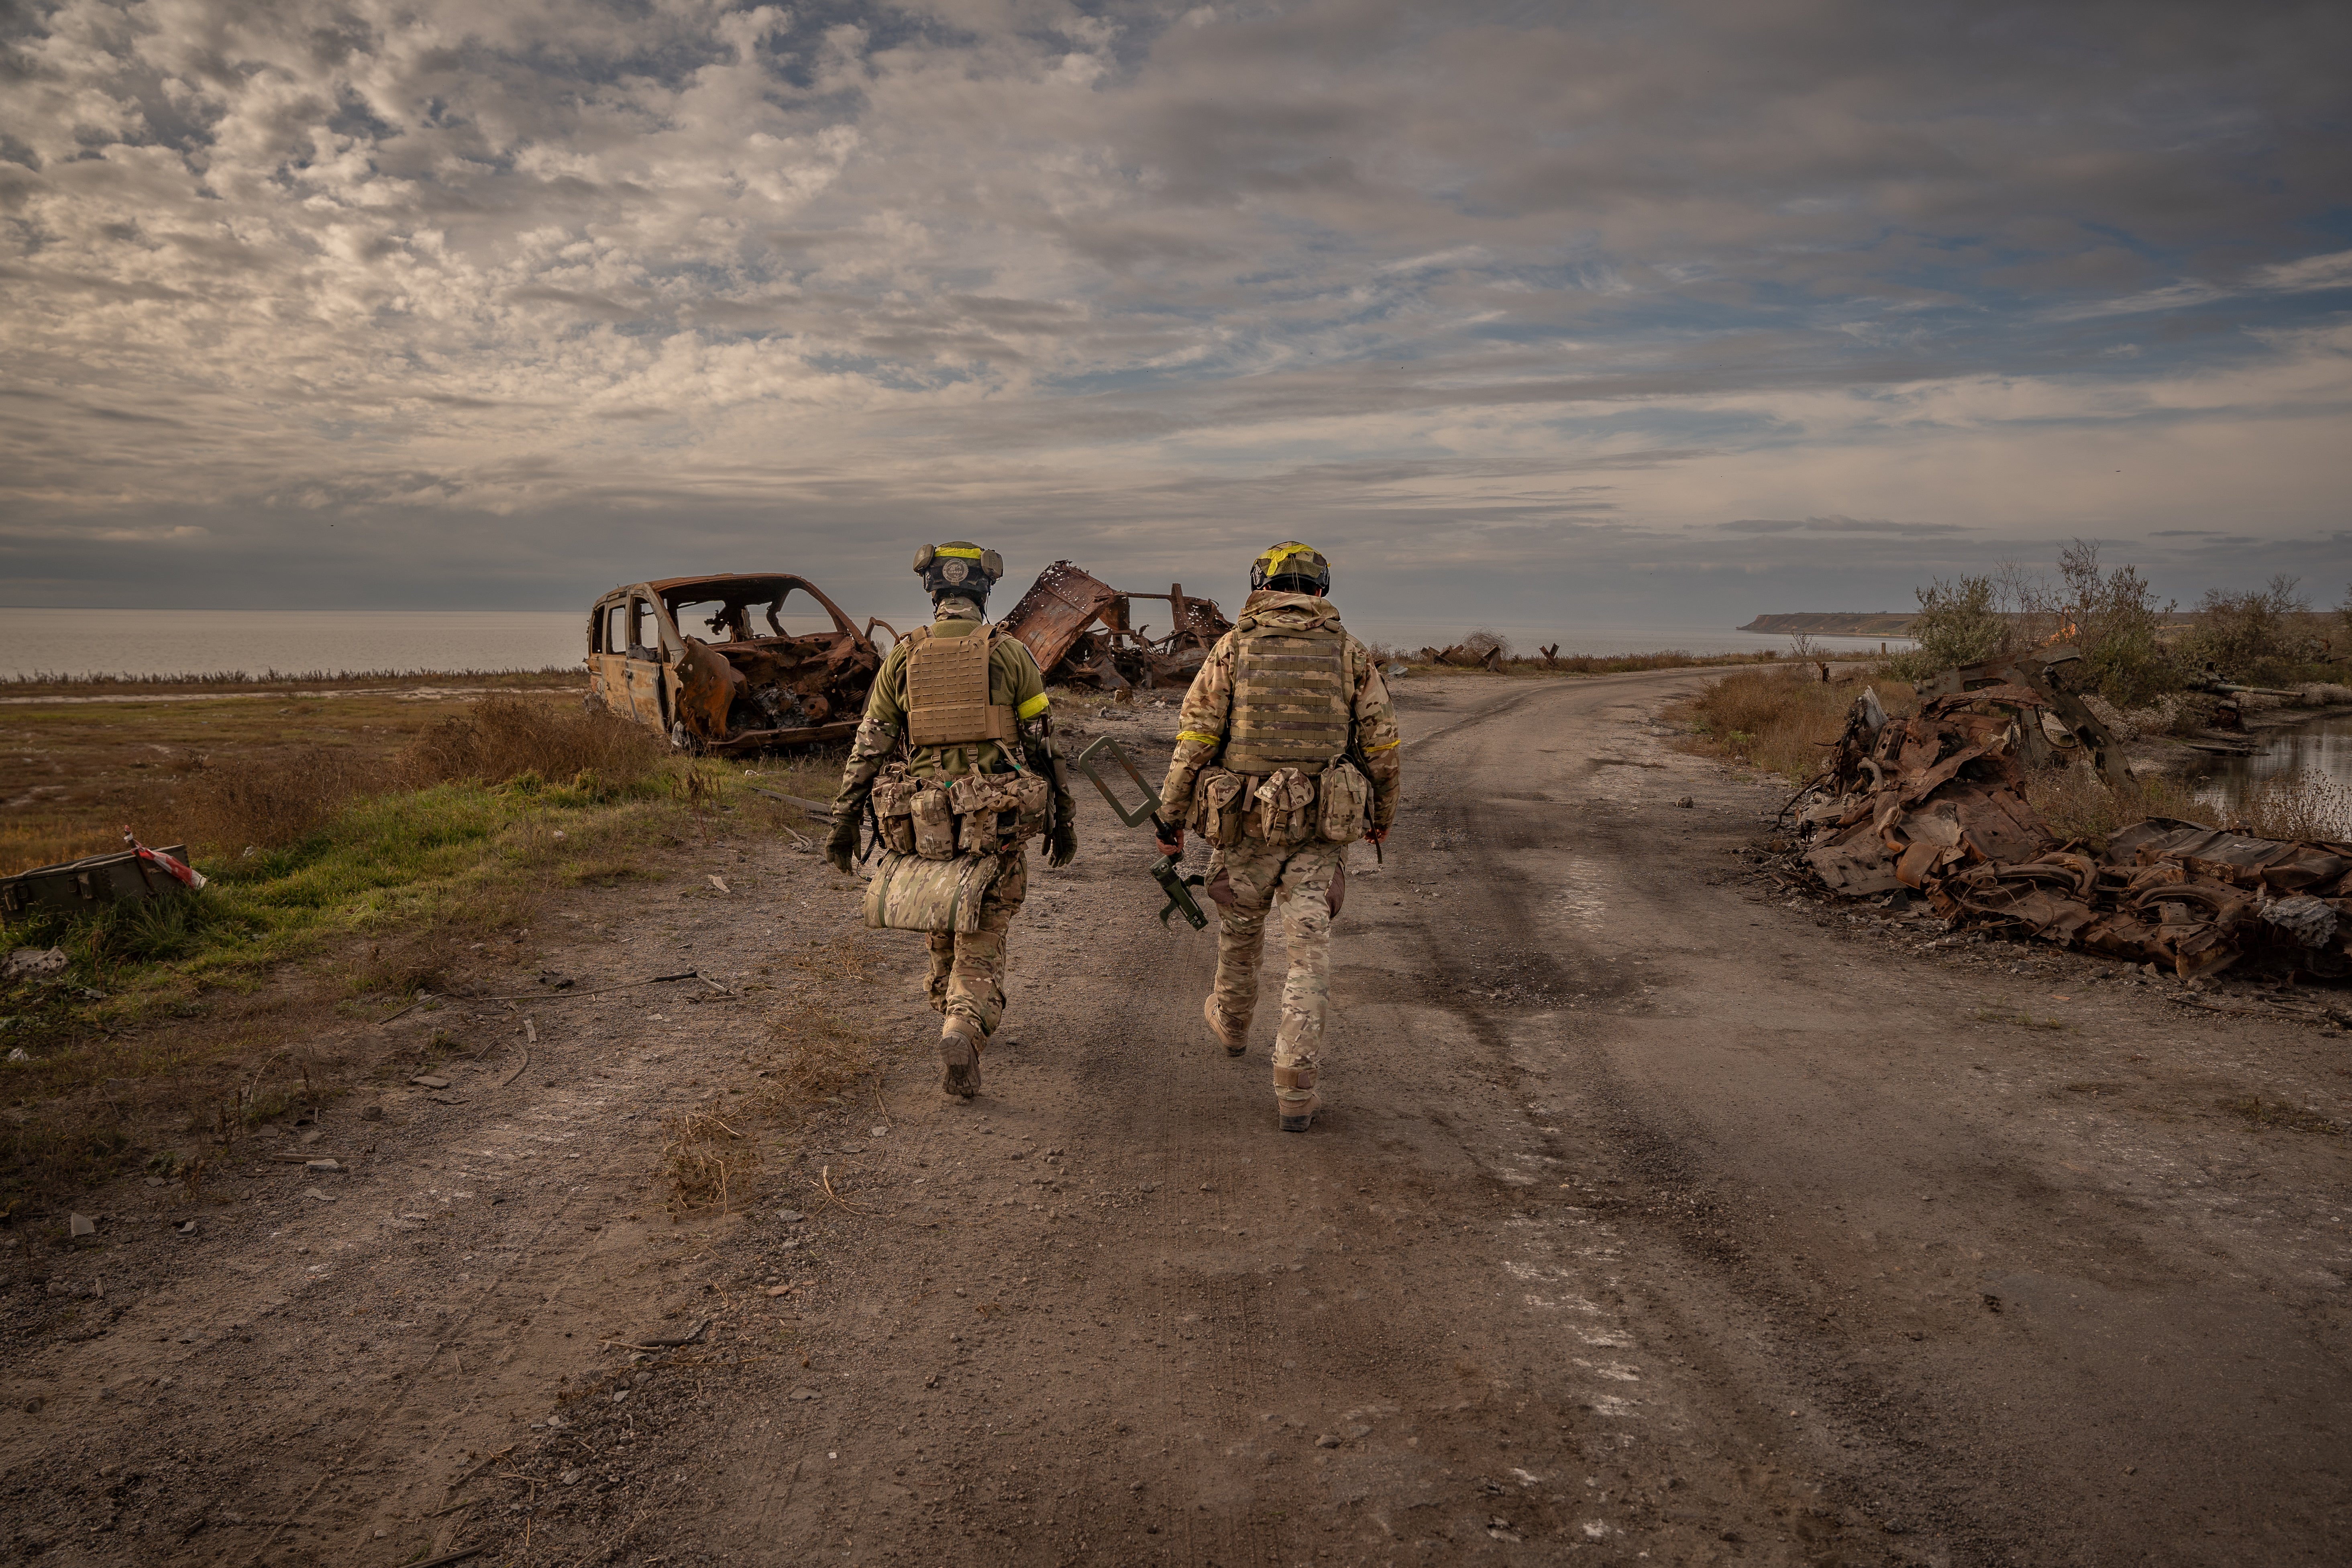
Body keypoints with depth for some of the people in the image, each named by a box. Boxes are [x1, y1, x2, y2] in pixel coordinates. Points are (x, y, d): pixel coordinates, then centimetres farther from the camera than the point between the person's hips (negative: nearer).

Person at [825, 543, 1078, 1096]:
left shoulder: (903, 656, 3)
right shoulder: (1009, 654, -2)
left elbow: (869, 745, 3)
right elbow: (1045, 745, 0)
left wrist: (845, 820, 8)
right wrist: (1063, 819, 9)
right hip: (996, 819, -2)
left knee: (943, 932, 23)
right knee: (980, 942, 3)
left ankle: (956, 1022, 38)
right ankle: (965, 1033, -20)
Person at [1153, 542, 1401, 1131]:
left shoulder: (1232, 648, -1)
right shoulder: (1349, 652, 2)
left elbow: (1195, 739, -5)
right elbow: (1381, 746, 5)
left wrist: (1171, 816, 2)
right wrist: (1383, 812, 21)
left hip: (1246, 823, 1)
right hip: (1322, 828, 0)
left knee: (1240, 927, 24)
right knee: (1309, 951, 0)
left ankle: (1232, 1021, 50)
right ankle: (1295, 1091, -5)